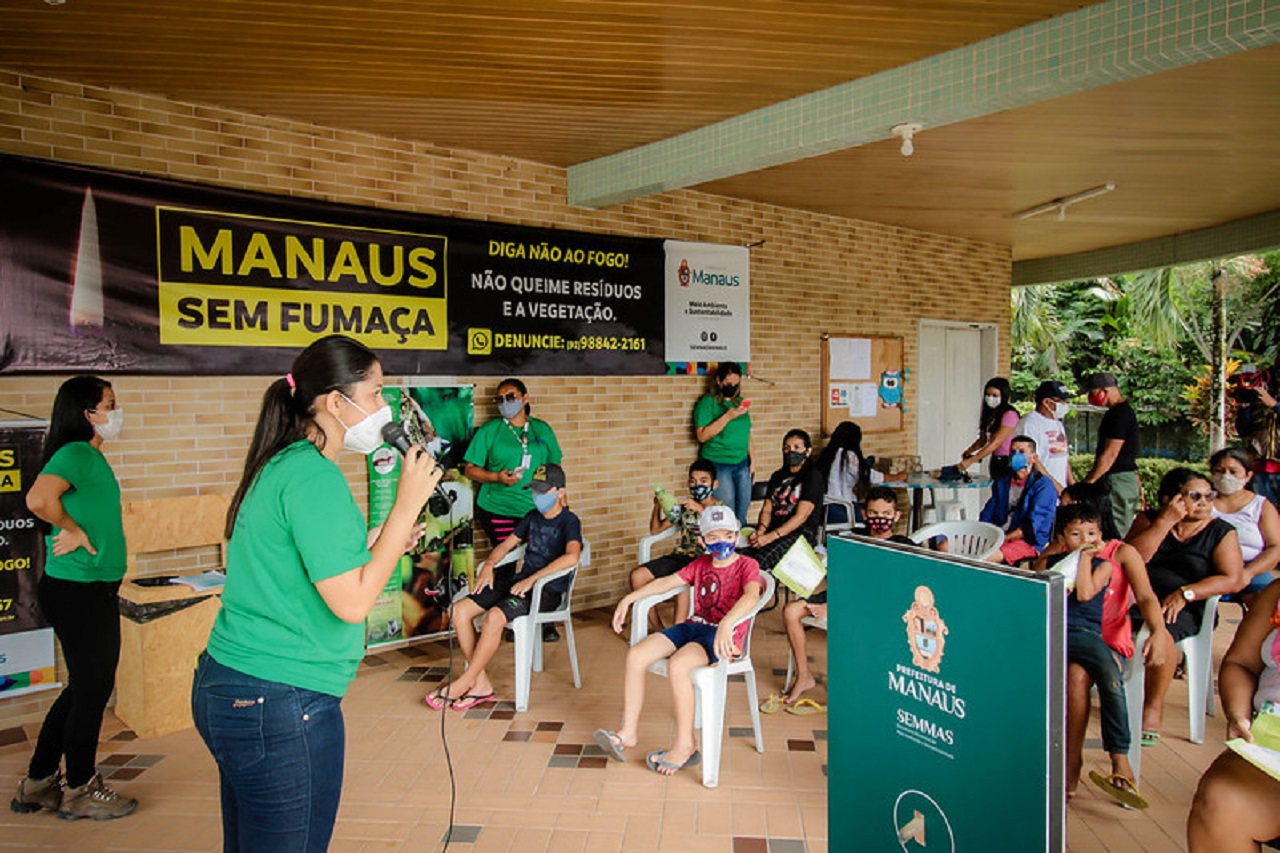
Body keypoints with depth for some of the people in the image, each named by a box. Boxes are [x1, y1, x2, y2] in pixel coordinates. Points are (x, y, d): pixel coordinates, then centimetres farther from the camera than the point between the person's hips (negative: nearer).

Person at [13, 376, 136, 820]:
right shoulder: (75, 453, -17)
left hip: (93, 590, 10)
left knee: (86, 686, 19)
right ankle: (80, 790, 21)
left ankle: (38, 784, 32)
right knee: (92, 686, 4)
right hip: (78, 591, -10)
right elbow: (38, 498, -34)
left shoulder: (91, 456, 13)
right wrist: (75, 532, -21)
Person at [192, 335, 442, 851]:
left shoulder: (282, 465, 10)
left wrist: (374, 544, 11)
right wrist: (406, 504, -19)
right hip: (280, 705, -10)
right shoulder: (314, 475, -20)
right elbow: (352, 603, -22)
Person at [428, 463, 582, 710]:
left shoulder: (569, 521, -7)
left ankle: (464, 684, -15)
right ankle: (481, 684, -9)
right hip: (521, 580, 8)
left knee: (494, 616, -32)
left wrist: (532, 579, -27)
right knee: (461, 609, -10)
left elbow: (572, 556, -26)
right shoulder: (532, 517, 16)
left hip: (548, 590, -8)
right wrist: (489, 565, 3)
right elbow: (507, 544, 24)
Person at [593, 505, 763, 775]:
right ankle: (628, 732, -5)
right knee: (636, 655, -13)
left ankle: (685, 745, -18)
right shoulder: (701, 564, 17)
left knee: (677, 665, -34)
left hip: (724, 635, -7)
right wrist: (629, 599, 5)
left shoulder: (747, 565, -4)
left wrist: (726, 624, -43)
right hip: (694, 625, 7)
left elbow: (751, 595, -26)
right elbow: (667, 582, 16)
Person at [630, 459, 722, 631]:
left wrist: (700, 509, -27)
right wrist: (657, 507, -1)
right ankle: (656, 627, -4)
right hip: (680, 556, 5)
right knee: (637, 575, -14)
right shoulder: (684, 506, 13)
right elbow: (655, 530, 16)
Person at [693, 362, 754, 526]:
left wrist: (752, 461, 14)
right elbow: (702, 436, -16)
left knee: (742, 513, 7)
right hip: (718, 465, -6)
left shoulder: (740, 402, 13)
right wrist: (728, 416, -20)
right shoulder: (707, 402, -6)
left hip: (742, 464, 6)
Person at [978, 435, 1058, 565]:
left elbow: (1031, 526, -11)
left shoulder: (1044, 485, -1)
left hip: (1028, 542, -6)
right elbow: (986, 516, 15)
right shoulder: (1002, 483, 20)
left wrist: (1004, 538, -19)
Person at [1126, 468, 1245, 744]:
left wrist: (1185, 593, -17)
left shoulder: (1222, 532, 6)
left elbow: (1233, 579, -4)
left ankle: (1153, 707, -17)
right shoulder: (1149, 520, 9)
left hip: (1186, 608, -2)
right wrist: (1166, 521, -11)